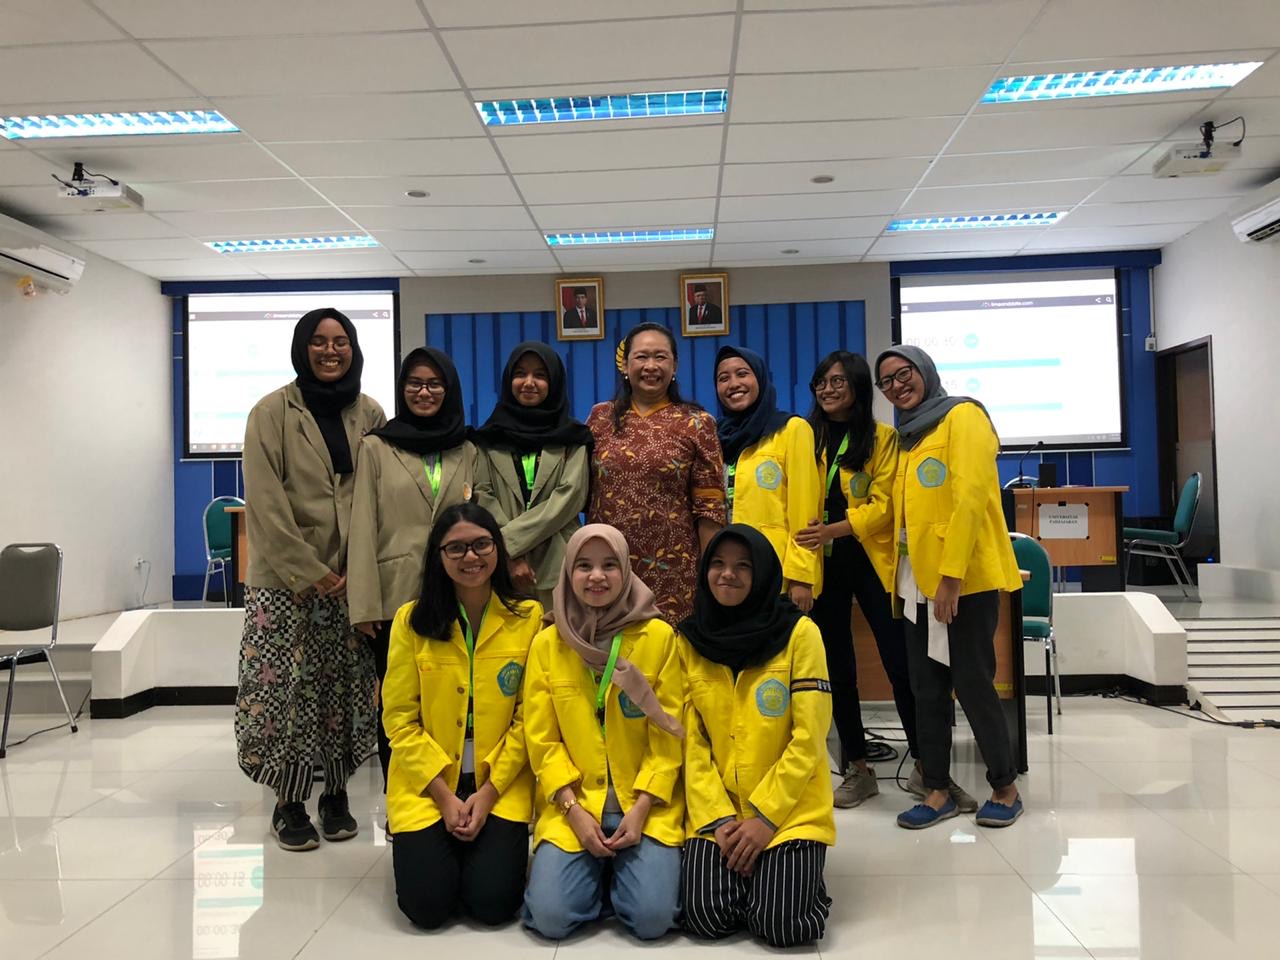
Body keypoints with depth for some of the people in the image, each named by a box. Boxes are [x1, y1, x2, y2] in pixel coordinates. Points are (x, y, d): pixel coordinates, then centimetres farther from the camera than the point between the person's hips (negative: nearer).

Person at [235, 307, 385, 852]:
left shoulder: (369, 414, 8)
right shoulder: (273, 412, -1)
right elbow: (265, 503, -7)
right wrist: (309, 573, -12)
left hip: (351, 577, 3)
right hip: (287, 578, -2)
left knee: (345, 689, 6)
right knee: (287, 687, -2)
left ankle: (336, 795, 21)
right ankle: (289, 803, 14)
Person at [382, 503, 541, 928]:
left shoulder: (528, 618, -4)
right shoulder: (412, 620, -4)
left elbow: (528, 718, -4)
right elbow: (400, 718, -4)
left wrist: (489, 791, -11)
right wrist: (444, 795, -11)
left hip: (501, 787, 0)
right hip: (427, 786, 0)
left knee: (493, 902, -12)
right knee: (427, 904, -12)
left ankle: (486, 852, 21)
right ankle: (434, 854, 22)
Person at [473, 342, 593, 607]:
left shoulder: (574, 438, 7)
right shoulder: (489, 438, 11)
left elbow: (570, 497, -5)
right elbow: (483, 497, 2)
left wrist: (509, 540, -12)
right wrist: (512, 557, -11)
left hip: (557, 566, -1)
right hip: (502, 566, 1)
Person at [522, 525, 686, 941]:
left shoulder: (659, 637, -4)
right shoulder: (546, 644, 0)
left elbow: (669, 734, -3)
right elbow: (542, 740, 0)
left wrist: (641, 808, -12)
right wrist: (574, 810, -11)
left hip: (647, 805, -1)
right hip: (573, 806, 1)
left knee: (652, 917, -17)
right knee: (551, 915, -16)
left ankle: (623, 870, 15)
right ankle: (597, 871, 15)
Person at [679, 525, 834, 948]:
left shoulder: (799, 633, -9)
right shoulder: (690, 639, 0)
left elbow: (808, 740, -10)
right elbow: (691, 742, 0)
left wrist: (764, 817, -14)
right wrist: (719, 818, -10)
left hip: (790, 809, -2)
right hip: (716, 809, 2)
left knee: (782, 923, -16)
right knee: (706, 916, -15)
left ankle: (799, 877, 17)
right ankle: (741, 869, 18)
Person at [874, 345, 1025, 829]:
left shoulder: (963, 416, -7)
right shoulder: (908, 433, 17)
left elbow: (970, 498, -17)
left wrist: (951, 576, -21)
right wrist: (899, 573, 7)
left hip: (964, 577, -7)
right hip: (916, 578, 7)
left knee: (972, 682, 0)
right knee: (926, 686, 8)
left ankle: (1005, 787, 18)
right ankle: (937, 790, 18)